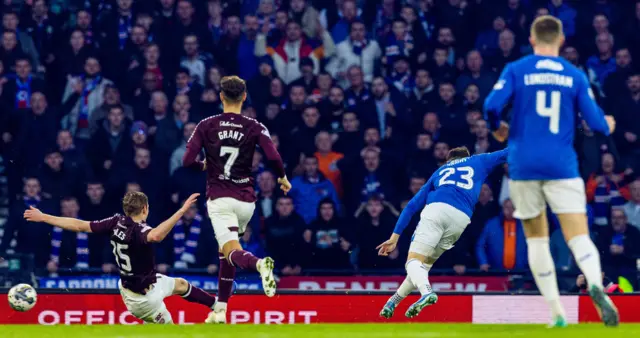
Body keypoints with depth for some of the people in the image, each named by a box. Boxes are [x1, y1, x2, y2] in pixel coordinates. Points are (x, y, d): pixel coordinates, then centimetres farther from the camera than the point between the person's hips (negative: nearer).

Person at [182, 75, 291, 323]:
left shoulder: (206, 126, 0)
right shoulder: (255, 128, 1)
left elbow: (188, 161, -4)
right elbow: (273, 157, -12)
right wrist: (283, 178, 8)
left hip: (219, 198, -3)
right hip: (246, 200, 3)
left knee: (232, 252, -14)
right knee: (225, 251, 22)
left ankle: (259, 264, -49)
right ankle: (221, 310, 22)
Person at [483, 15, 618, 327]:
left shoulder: (515, 71, 1)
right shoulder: (575, 76, 5)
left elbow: (491, 106, -11)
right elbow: (596, 122, 3)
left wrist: (497, 127, 12)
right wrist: (607, 126, 27)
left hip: (523, 165, 0)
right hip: (562, 167, 0)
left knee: (536, 239, 13)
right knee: (578, 237, -8)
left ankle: (557, 312, 7)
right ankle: (596, 285, -39)